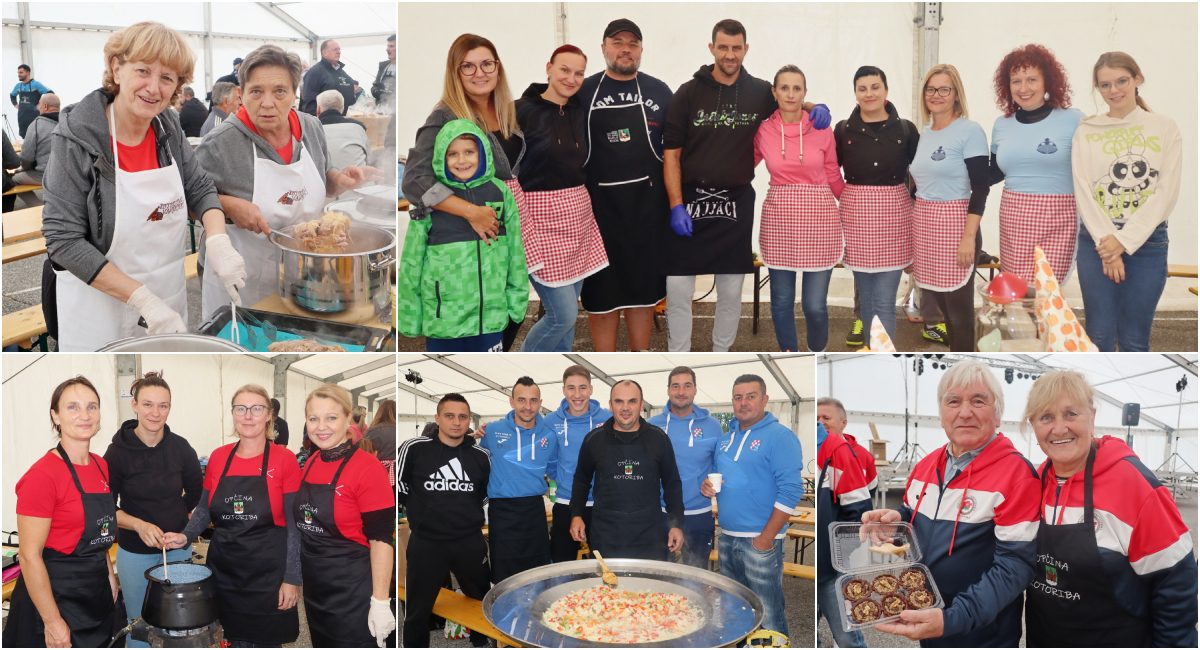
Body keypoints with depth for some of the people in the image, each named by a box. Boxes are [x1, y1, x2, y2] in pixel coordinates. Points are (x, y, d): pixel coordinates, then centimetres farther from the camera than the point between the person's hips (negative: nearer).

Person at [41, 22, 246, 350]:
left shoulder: (168, 127, -2)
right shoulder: (78, 139, -17)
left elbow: (201, 188, 7)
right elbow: (65, 240, -19)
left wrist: (219, 244, -16)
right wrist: (144, 300, -26)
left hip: (171, 296, 5)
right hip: (101, 308, -5)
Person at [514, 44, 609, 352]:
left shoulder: (580, 112, 9)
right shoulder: (522, 111, -8)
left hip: (578, 218, 6)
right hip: (541, 219, -6)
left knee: (567, 314, 10)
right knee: (563, 315, -9)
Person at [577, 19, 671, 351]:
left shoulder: (660, 92, 7)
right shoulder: (583, 92, 3)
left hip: (647, 206, 1)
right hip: (598, 205, -1)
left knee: (644, 287, 10)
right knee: (601, 290, 4)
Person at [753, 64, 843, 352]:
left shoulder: (821, 129, -1)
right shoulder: (762, 131, 1)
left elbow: (833, 176, 9)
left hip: (818, 219, -1)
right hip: (778, 218, 1)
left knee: (815, 304, -2)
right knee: (782, 300, 6)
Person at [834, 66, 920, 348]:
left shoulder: (905, 129, 2)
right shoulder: (844, 129, 4)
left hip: (893, 218, -1)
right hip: (855, 216, 1)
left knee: (884, 301, -4)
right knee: (866, 296, 10)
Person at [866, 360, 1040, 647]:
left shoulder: (1016, 473, -17)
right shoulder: (925, 466, 2)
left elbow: (1015, 563, -22)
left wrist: (951, 620, -31)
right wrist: (897, 518, -6)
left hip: (984, 634, -5)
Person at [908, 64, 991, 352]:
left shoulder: (970, 131, -8)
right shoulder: (924, 133, 13)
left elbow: (980, 188, -12)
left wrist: (969, 237, -18)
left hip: (955, 224, -7)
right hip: (923, 223, 7)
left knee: (959, 307, -2)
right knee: (941, 303, 10)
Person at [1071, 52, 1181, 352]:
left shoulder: (1164, 128, 4)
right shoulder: (1086, 132, 6)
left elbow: (1165, 192, -3)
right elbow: (1083, 191, -1)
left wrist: (1124, 242, -11)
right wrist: (1106, 244, -11)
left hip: (1146, 240, 0)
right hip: (1096, 241, 1)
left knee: (1134, 339, 2)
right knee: (1099, 336, 1)